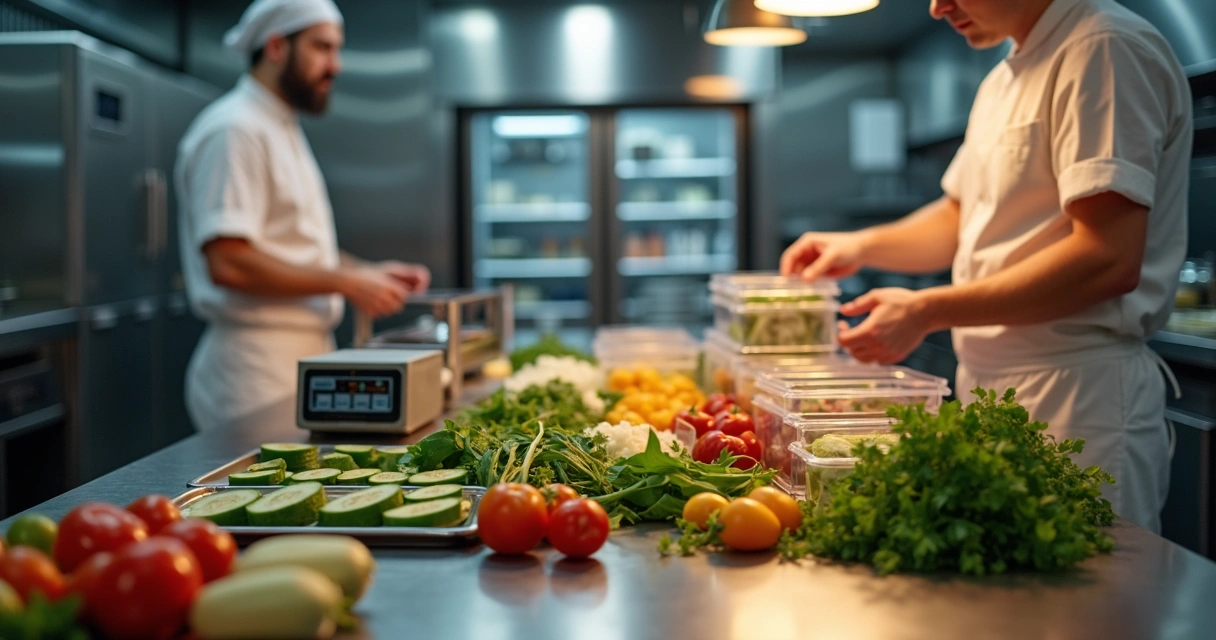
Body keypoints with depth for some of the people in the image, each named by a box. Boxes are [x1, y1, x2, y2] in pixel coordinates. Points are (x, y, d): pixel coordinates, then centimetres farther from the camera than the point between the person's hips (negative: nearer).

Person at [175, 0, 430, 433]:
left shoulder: (281, 130, 18)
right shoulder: (235, 130, -14)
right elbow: (228, 263, -23)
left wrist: (367, 272, 9)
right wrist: (345, 283, -19)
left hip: (304, 359, 9)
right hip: (257, 369, -9)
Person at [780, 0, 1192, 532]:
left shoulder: (1108, 49, -13)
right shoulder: (1004, 80, 17)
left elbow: (1108, 259, -23)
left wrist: (928, 312, -20)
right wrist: (863, 246, 11)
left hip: (1079, 396, -9)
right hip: (990, 388, 9)